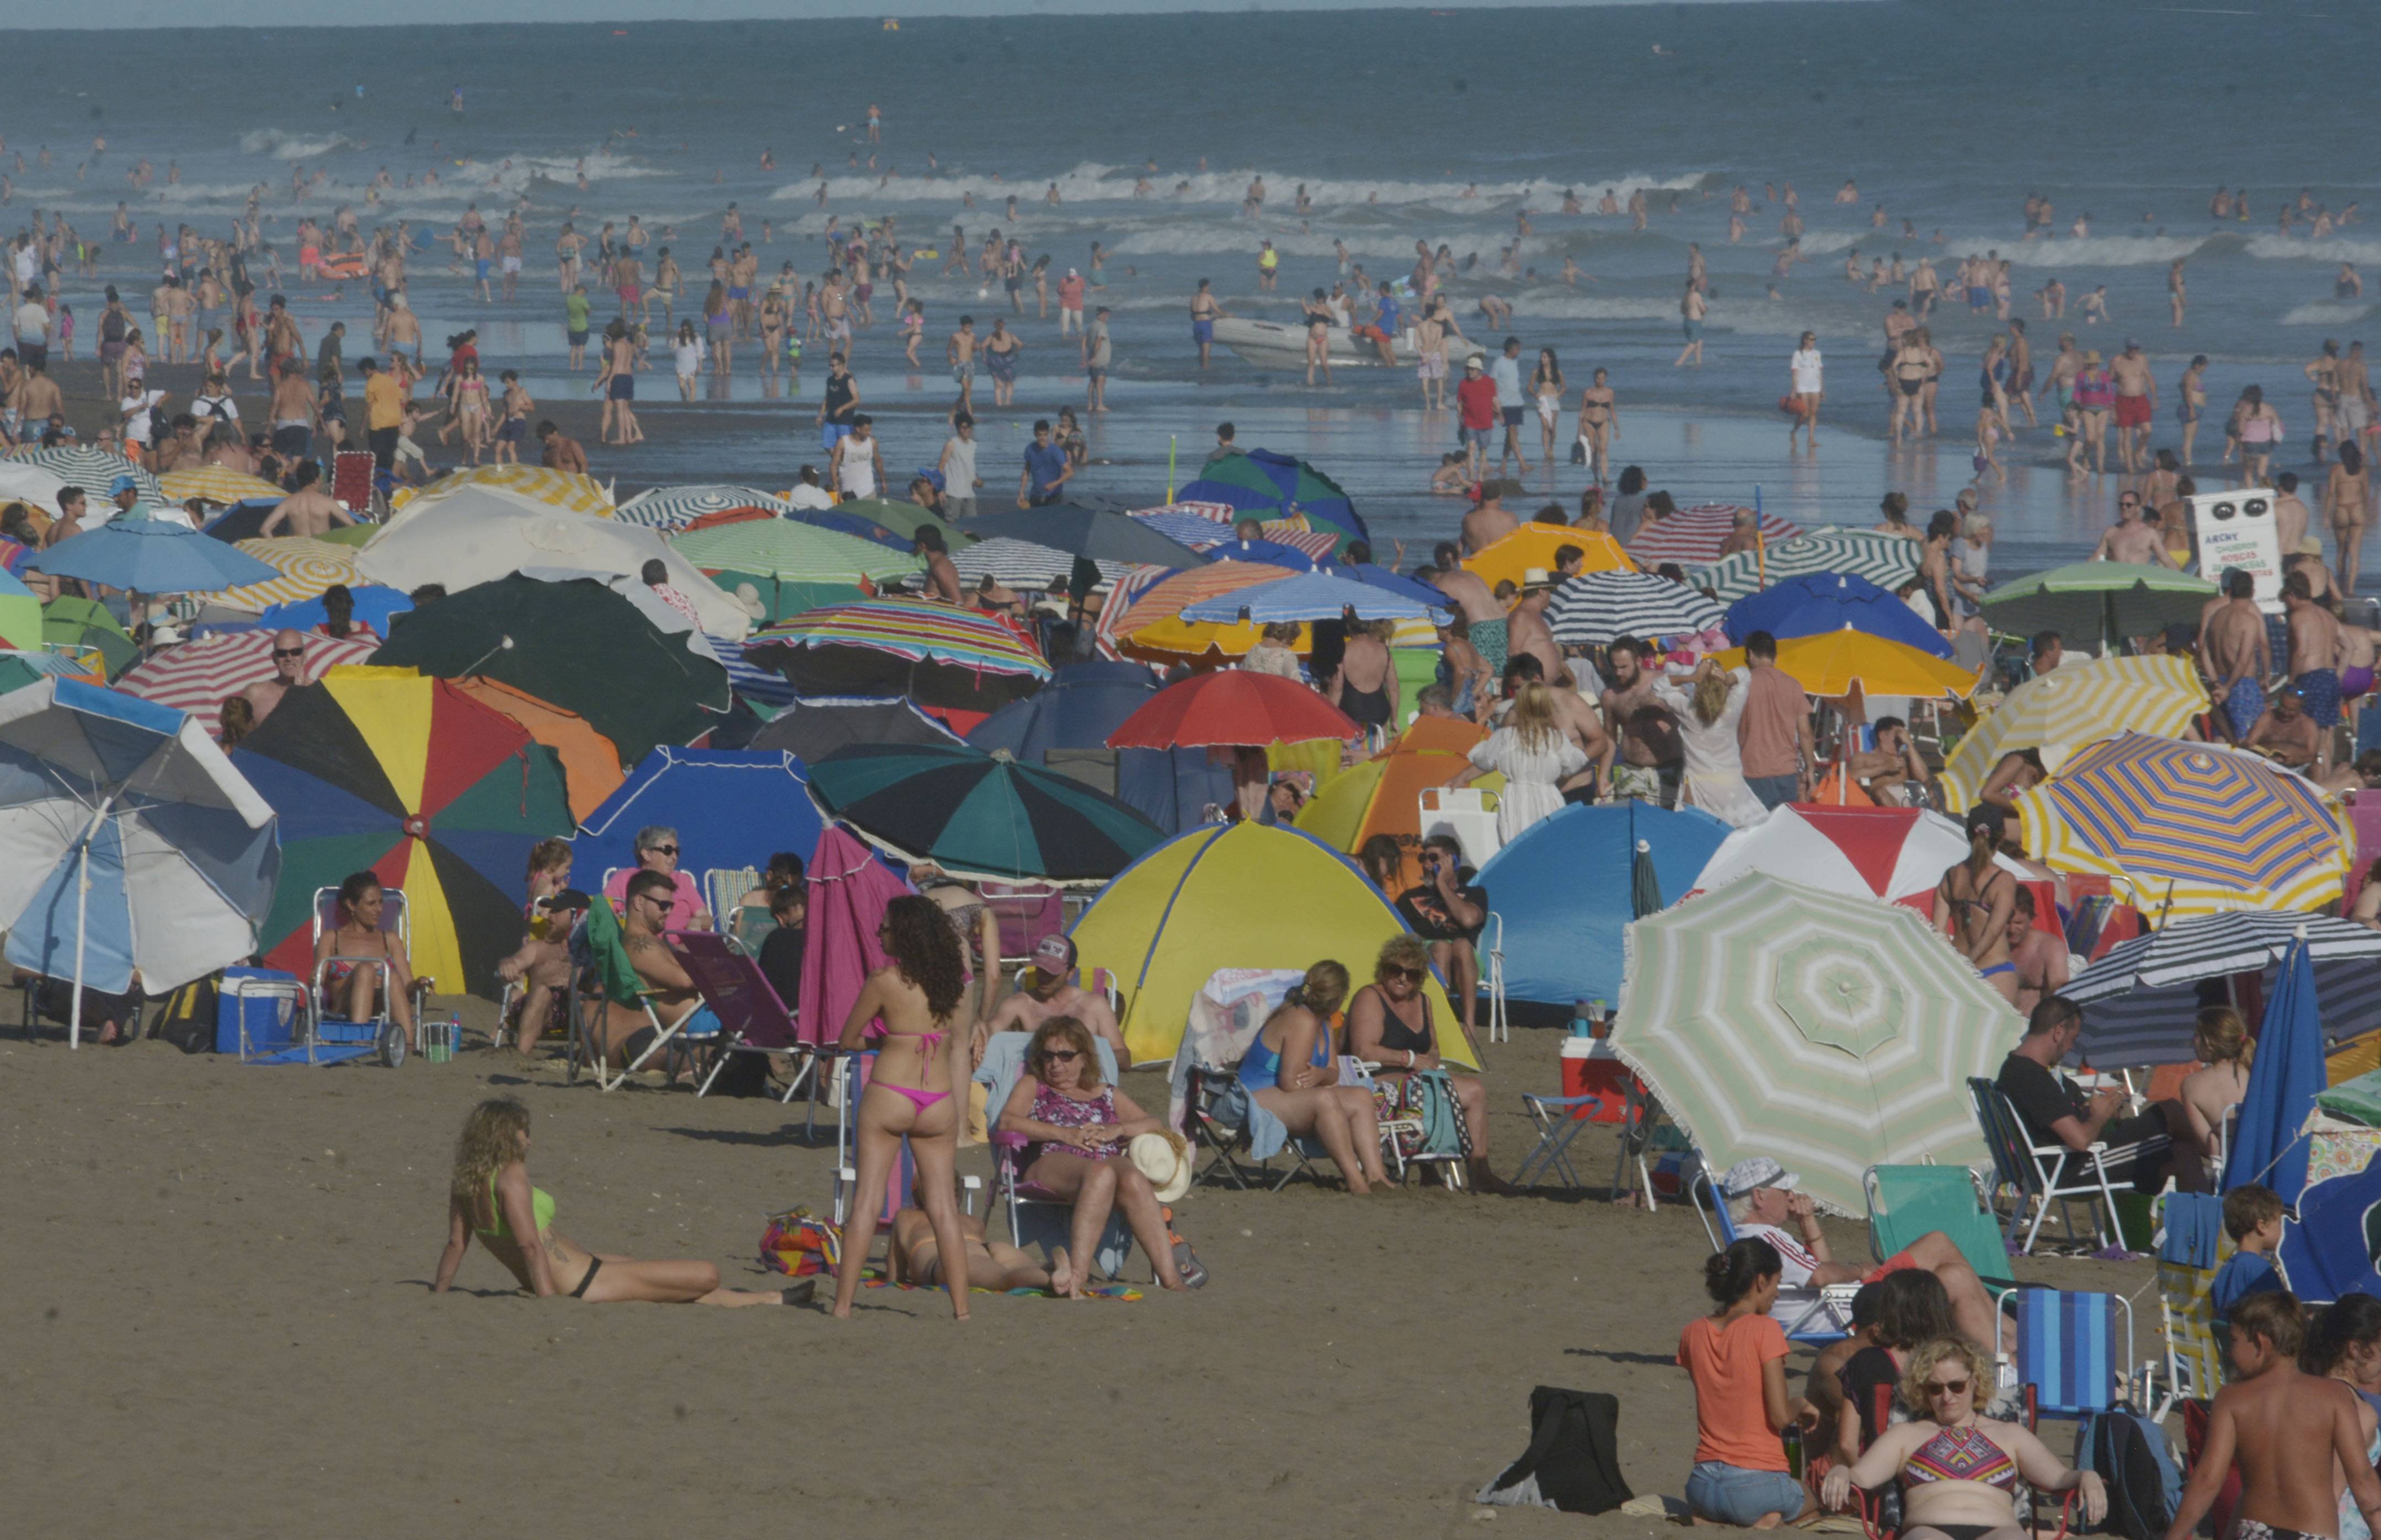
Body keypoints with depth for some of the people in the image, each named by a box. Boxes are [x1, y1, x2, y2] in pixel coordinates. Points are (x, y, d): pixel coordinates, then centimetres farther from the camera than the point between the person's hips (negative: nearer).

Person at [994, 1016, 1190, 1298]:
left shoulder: (1106, 1095, 33)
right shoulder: (1033, 1087, 27)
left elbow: (1154, 1125, 24)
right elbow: (1008, 1121, 6)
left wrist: (1117, 1131, 3)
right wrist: (1065, 1134, -5)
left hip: (1109, 1161, 3)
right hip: (1050, 1164, -3)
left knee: (1133, 1180, -37)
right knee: (1101, 1174, -40)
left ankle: (1170, 1278, -48)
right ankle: (1077, 1271, -57)